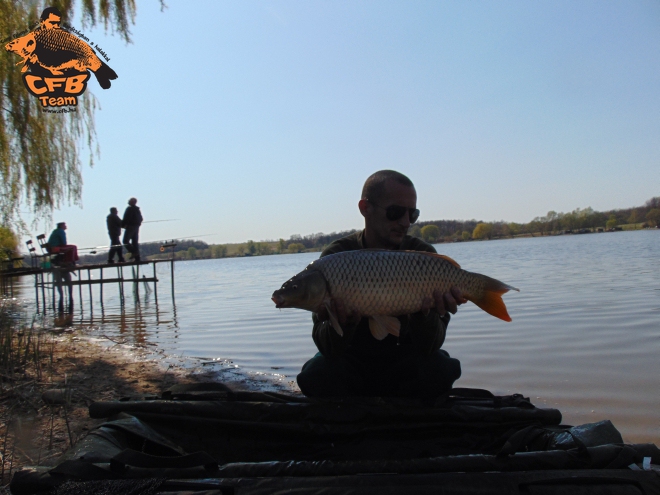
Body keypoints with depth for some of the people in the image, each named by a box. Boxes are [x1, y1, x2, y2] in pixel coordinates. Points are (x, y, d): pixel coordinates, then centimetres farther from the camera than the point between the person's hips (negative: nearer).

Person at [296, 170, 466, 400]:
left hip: (402, 364, 1)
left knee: (439, 368, -29)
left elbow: (429, 347, -17)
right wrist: (344, 322, -41)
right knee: (316, 375, -30)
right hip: (353, 362, -1)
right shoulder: (335, 256, -13)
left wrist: (426, 313, -38)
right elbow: (328, 348, -19)